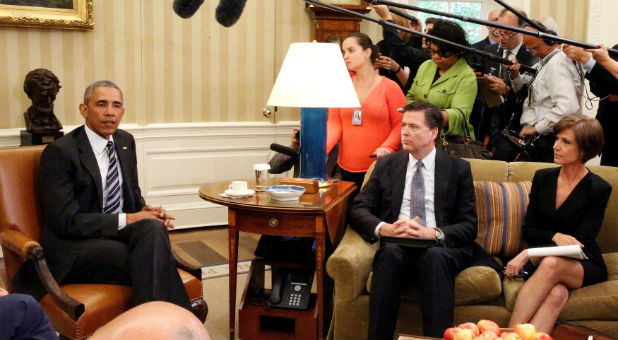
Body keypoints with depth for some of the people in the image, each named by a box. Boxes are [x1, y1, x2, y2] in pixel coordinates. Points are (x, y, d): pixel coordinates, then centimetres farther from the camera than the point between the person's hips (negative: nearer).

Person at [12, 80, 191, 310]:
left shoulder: (126, 141, 11)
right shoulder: (59, 152, -10)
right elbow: (66, 220, -14)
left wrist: (144, 211, -4)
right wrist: (127, 220, -19)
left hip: (120, 231, 6)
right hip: (74, 246, -6)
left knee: (153, 228, -30)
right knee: (151, 262, -32)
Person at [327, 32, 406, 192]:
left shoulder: (389, 87, -1)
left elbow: (401, 123, -4)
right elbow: (334, 123, 4)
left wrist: (387, 147, -19)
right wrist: (322, 147, -13)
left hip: (379, 166, -3)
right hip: (347, 167, 3)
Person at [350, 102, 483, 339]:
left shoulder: (458, 168, 11)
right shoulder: (386, 165, 16)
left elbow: (469, 226, 4)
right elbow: (358, 210, 9)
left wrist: (433, 233, -16)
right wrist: (384, 228, -12)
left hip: (440, 249, -1)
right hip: (396, 246, 1)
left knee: (434, 256, -35)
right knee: (390, 251, -33)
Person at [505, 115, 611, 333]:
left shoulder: (599, 189, -4)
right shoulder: (543, 178, 8)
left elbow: (579, 242, -10)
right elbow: (528, 230, 9)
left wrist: (529, 253, -21)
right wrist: (555, 236, -14)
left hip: (583, 266, -2)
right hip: (542, 259, 2)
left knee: (551, 264, -37)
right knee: (557, 293, -34)